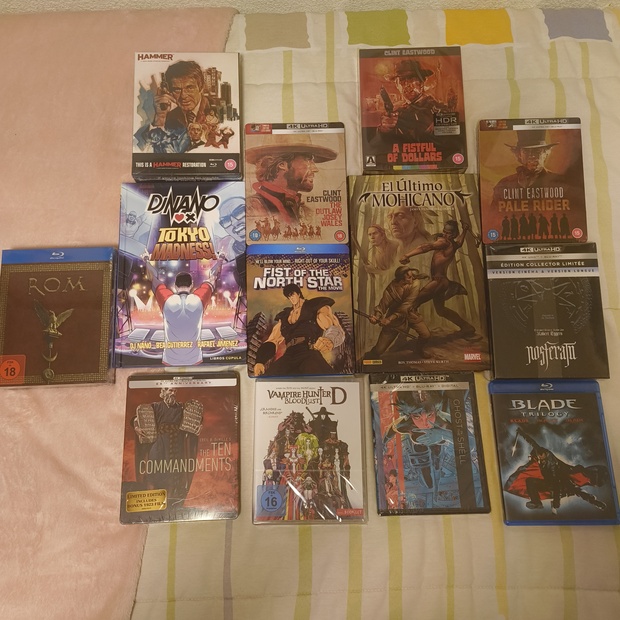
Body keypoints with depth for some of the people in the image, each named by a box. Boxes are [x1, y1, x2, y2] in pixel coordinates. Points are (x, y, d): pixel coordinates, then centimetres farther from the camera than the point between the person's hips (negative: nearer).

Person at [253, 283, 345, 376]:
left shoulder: (316, 305, 19)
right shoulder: (285, 315, 32)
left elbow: (334, 328, 2)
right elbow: (273, 340, 25)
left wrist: (330, 340, -25)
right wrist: (260, 361, 5)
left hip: (309, 351, -4)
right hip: (289, 354, 4)